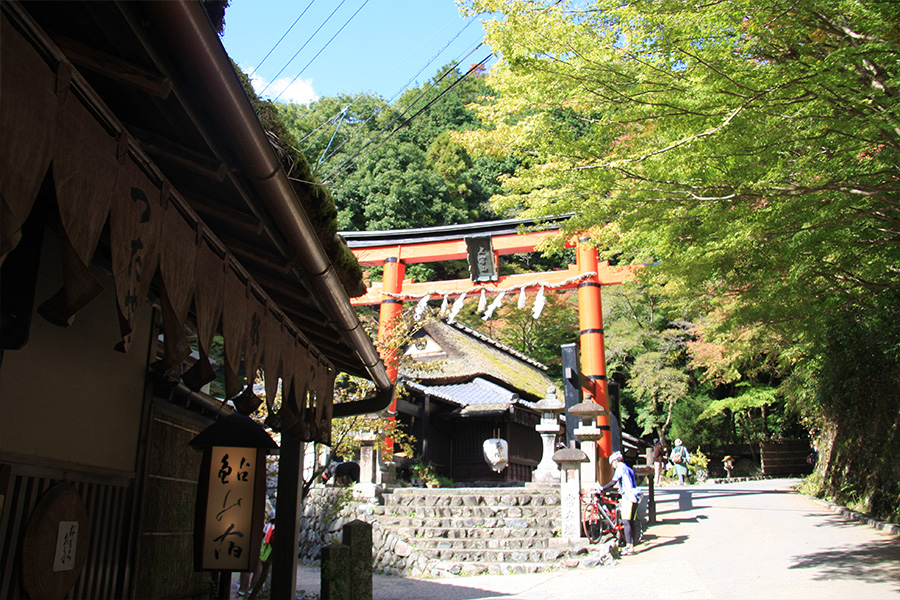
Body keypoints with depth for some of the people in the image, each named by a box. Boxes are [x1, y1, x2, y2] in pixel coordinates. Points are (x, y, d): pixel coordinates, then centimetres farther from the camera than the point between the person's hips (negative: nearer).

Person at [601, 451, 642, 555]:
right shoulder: (629, 469, 21)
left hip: (628, 497, -9)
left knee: (626, 522, -10)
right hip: (634, 497, 9)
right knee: (631, 522, 11)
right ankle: (631, 545, 12)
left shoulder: (620, 468, -5)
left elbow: (613, 482, -14)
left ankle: (629, 547, -15)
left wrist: (602, 489, -12)